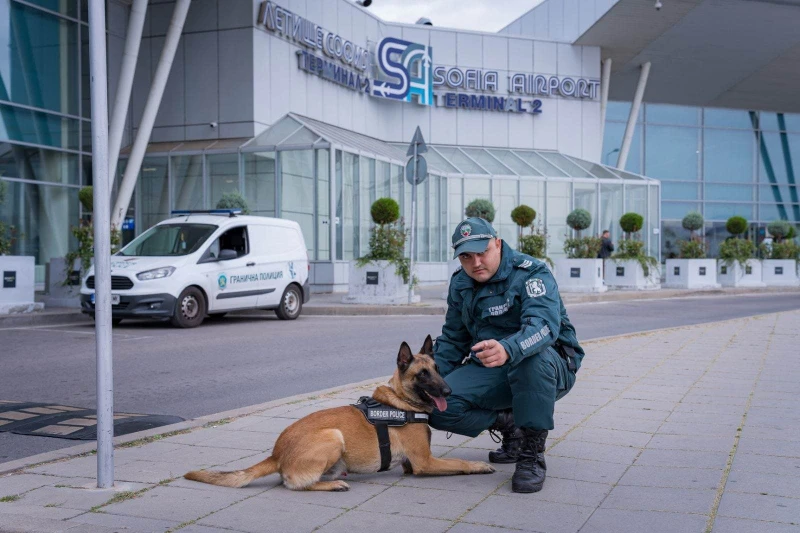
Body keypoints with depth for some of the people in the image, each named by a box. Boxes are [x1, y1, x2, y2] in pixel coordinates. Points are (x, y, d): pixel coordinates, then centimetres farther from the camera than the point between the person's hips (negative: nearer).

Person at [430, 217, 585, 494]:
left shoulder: (531, 273, -17)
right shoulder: (460, 284, 5)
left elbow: (544, 324, -37)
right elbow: (452, 340, 17)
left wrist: (508, 350, -58)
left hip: (550, 366, -5)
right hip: (487, 371, 6)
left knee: (532, 357, -42)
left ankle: (533, 453, -25)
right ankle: (509, 424, 7)